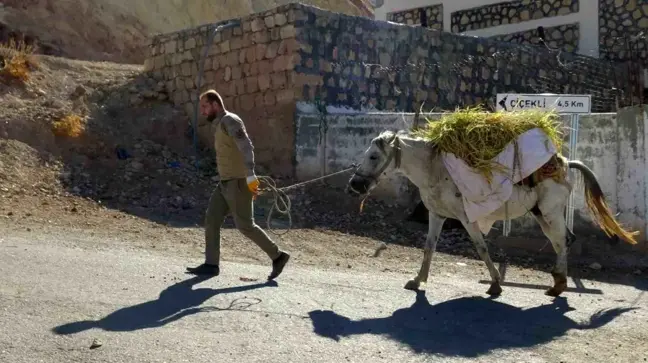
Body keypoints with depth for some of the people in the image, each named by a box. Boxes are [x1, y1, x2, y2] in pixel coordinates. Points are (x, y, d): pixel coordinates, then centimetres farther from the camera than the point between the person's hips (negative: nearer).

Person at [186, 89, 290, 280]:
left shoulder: (230, 120, -14)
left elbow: (247, 147, -27)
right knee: (211, 219, 3)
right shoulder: (220, 125, 18)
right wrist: (248, 180, 25)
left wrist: (250, 177, -37)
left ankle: (277, 256, 7)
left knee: (245, 226, -5)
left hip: (238, 183, -10)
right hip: (227, 183, 10)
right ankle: (211, 265, 5)